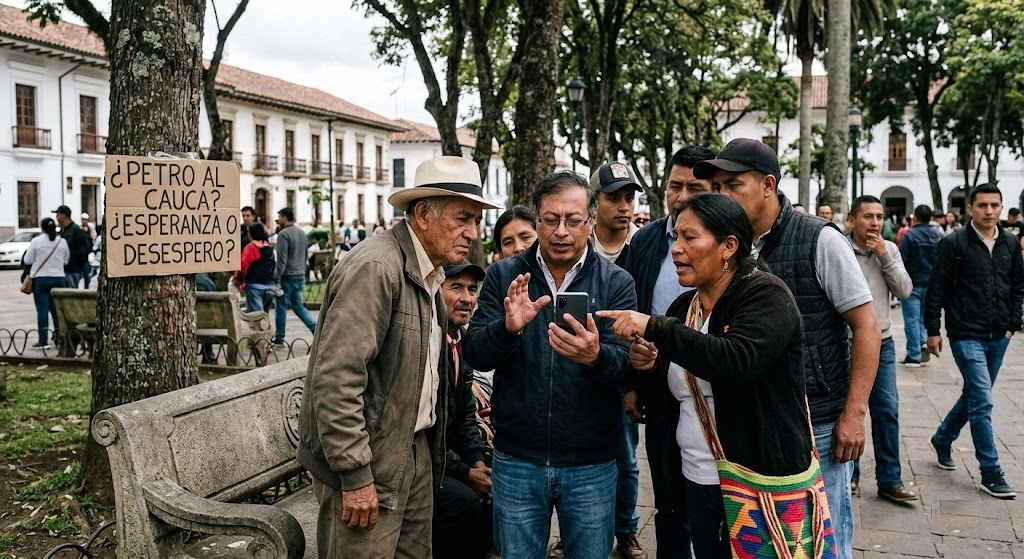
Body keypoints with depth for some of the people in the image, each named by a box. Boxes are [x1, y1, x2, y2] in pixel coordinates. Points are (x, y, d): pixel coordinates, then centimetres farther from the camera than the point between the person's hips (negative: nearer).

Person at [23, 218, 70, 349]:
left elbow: (27, 260, -3)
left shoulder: (36, 241, -7)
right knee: (57, 309, 10)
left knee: (42, 309, -2)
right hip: (59, 278, 3)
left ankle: (43, 341, -4)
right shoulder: (62, 241, 1)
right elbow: (66, 260, 9)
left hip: (40, 278, -3)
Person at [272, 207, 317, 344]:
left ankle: (279, 338, 10)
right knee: (298, 305, 15)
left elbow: (281, 259, -18)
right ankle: (316, 328, 0)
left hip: (287, 276, -7)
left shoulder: (283, 234, -13)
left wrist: (276, 277, -16)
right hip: (300, 276, 8)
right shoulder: (302, 233, 12)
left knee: (281, 306, 3)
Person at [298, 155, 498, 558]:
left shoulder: (428, 272, 10)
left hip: (416, 450, 9)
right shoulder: (374, 268, -19)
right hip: (368, 466, -9)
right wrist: (355, 476, -22)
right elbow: (335, 378, -24)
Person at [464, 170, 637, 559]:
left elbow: (625, 366, -12)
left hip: (592, 465, -1)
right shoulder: (504, 276, 0)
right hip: (516, 461, 1)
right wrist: (508, 327, -27)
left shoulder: (616, 283, -3)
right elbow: (474, 355, -7)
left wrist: (595, 356, -34)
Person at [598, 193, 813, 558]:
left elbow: (736, 360, -31)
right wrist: (652, 360, -4)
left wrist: (655, 328, -28)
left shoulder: (765, 295, -12)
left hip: (763, 484, -6)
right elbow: (673, 391, 17)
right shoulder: (683, 306, 8)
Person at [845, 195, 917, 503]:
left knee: (887, 410, 5)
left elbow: (905, 291, -2)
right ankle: (849, 475, 22)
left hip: (882, 343, 4)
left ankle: (889, 480, 14)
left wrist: (884, 256, -12)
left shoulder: (889, 249, 5)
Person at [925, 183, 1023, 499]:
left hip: (998, 337, 6)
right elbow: (936, 289, -7)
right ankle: (991, 474, 0)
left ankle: (943, 439, 39)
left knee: (974, 397, 17)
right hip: (966, 336, -6)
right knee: (982, 402, -7)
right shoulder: (954, 244, -9)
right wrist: (932, 330, -8)